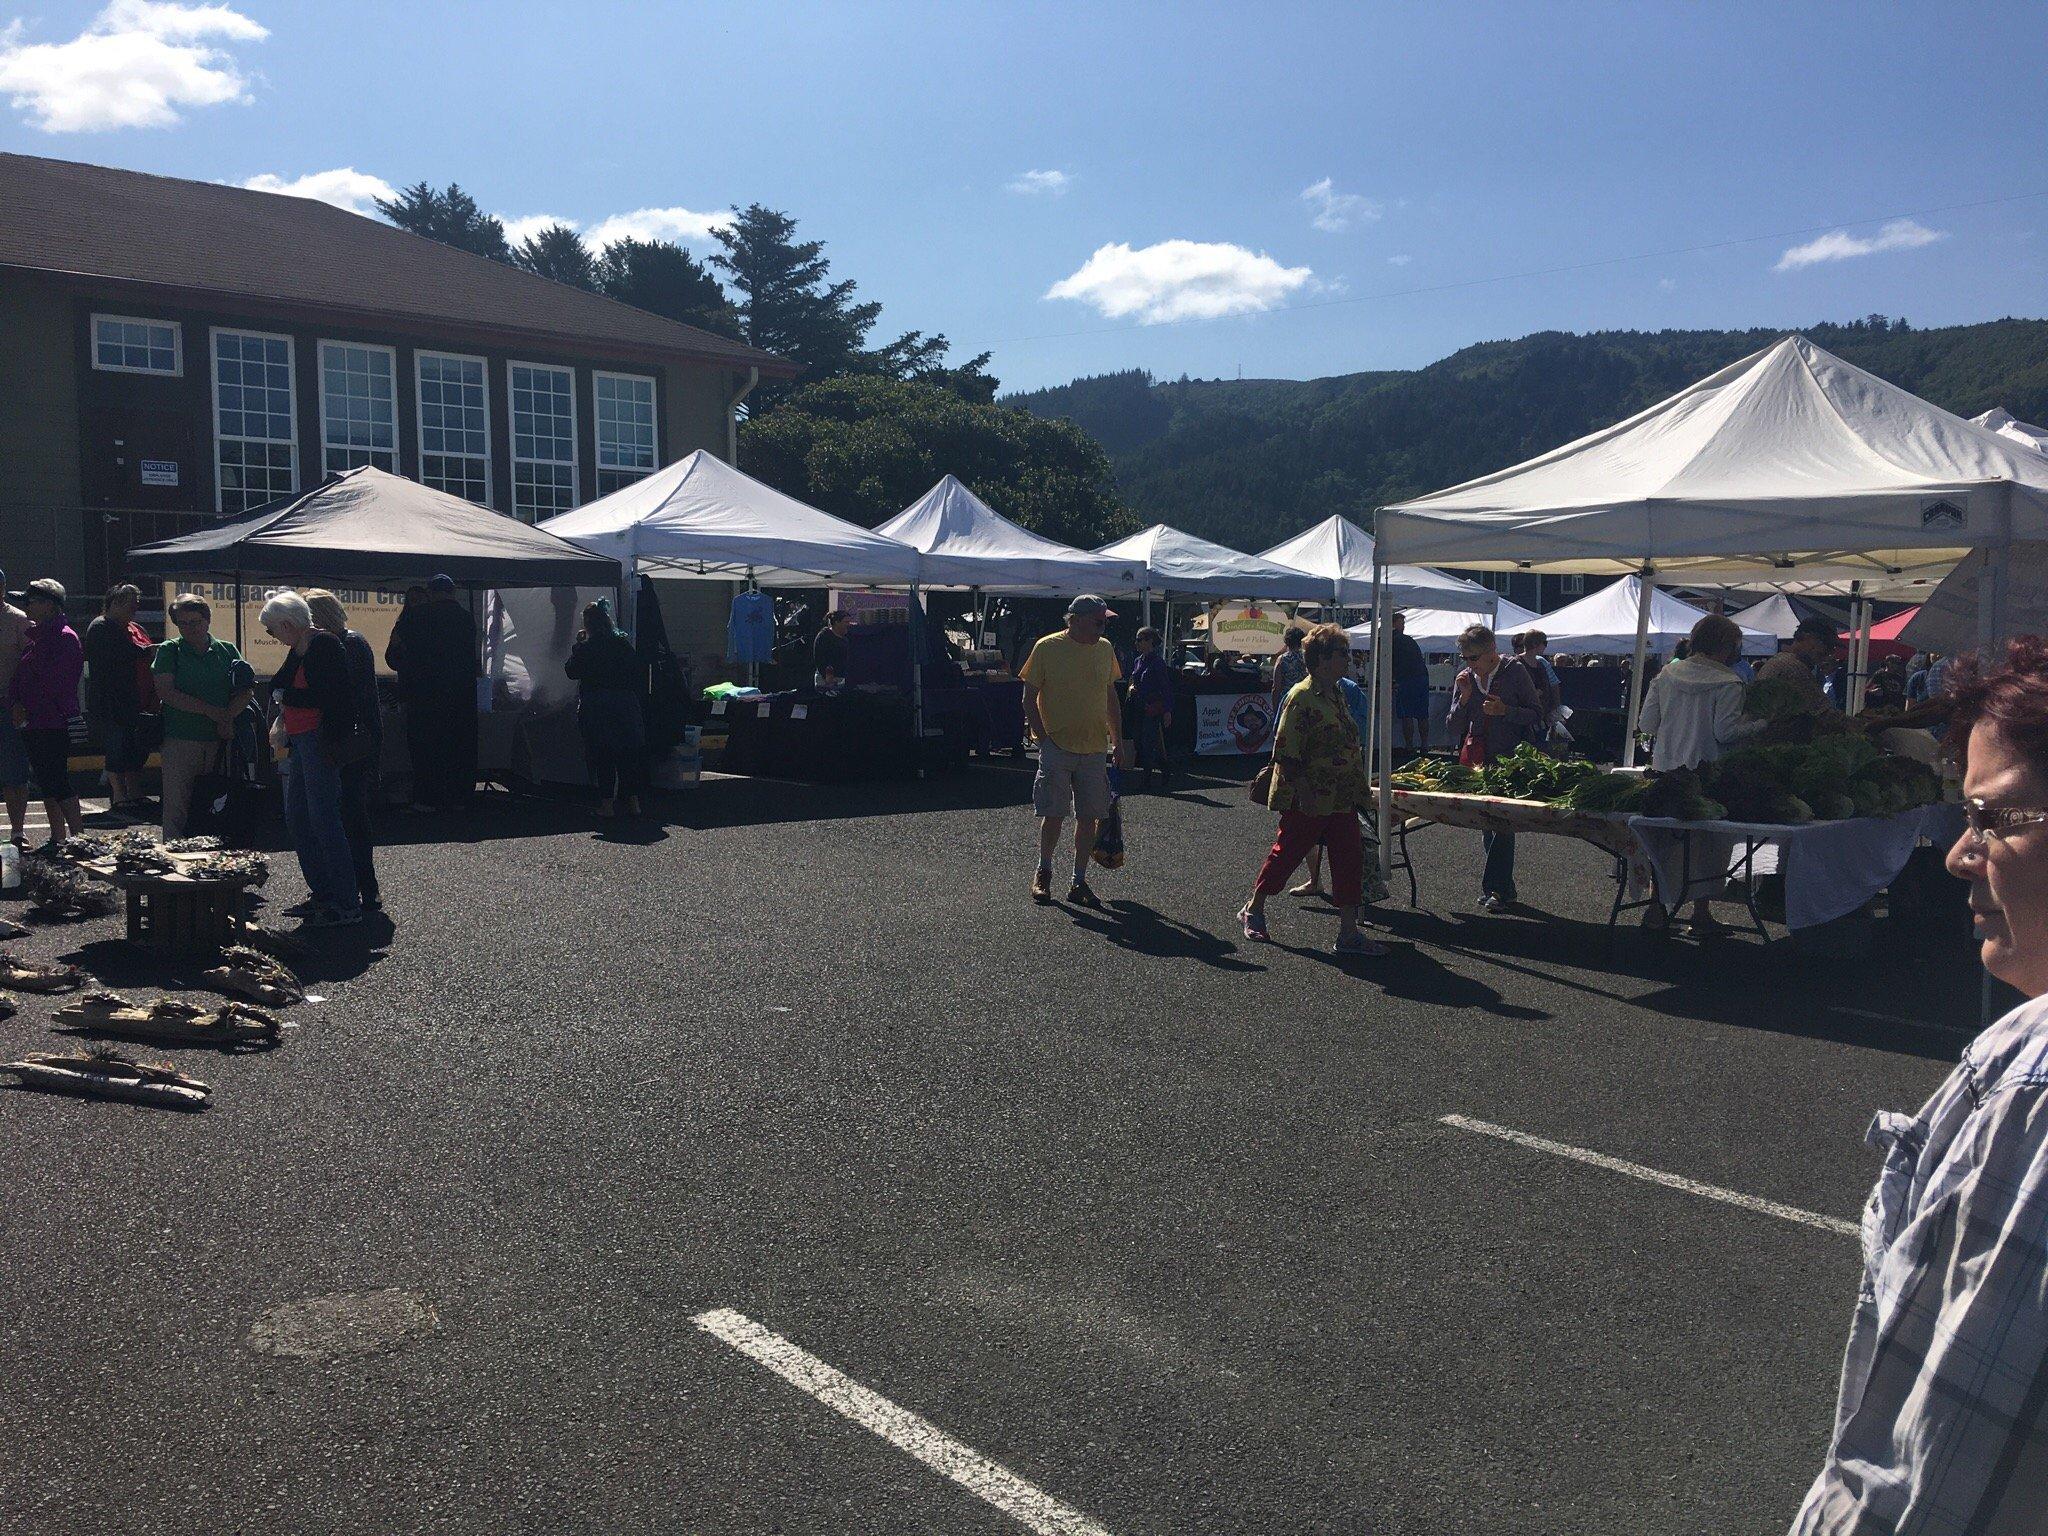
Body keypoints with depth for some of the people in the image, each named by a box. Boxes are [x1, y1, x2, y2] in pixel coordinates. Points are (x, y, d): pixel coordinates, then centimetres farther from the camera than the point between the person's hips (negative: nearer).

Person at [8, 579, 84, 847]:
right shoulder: (36, 636, 18)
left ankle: (78, 836, -9)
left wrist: (26, 709, -9)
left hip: (53, 723, -9)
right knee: (45, 783, 11)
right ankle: (58, 837, 17)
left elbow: (52, 682, -17)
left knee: (57, 783, -11)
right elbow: (20, 675, 16)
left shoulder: (64, 637, -11)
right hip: (32, 724, 9)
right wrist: (16, 704, -1)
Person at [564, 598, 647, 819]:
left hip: (596, 711, -3)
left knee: (603, 759, 3)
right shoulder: (624, 643, 1)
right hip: (626, 707, 3)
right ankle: (633, 802, 13)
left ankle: (607, 804, 2)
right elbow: (637, 674, 6)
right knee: (628, 755, 10)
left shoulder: (585, 649, -9)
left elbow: (572, 672, 4)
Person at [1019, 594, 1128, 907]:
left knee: (1089, 816, 4)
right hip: (1057, 746, -4)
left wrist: (1118, 741, 14)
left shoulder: (1105, 649, 8)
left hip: (1094, 749, 4)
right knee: (1053, 813, 0)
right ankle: (1043, 872, 22)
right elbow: (1029, 697, -3)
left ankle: (1079, 882, 14)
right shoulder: (1047, 648, -6)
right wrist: (1043, 738, -9)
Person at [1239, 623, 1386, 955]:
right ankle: (1252, 911, 26)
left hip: (1342, 800, 8)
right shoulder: (1302, 697, -16)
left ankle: (1349, 933, 7)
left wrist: (1359, 790, 21)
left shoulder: (1337, 694, 12)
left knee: (1350, 858, 3)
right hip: (1309, 800, -8)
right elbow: (1286, 751, -19)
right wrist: (1289, 798, -21)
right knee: (1287, 852, 5)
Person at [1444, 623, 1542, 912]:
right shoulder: (1465, 677, 8)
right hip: (1475, 758, 5)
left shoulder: (1515, 672, -4)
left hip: (1509, 758, -5)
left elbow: (1536, 714, -2)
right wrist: (1463, 698, -9)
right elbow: (1454, 729, 7)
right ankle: (1505, 890, 16)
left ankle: (1494, 888, -7)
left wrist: (1505, 710, -17)